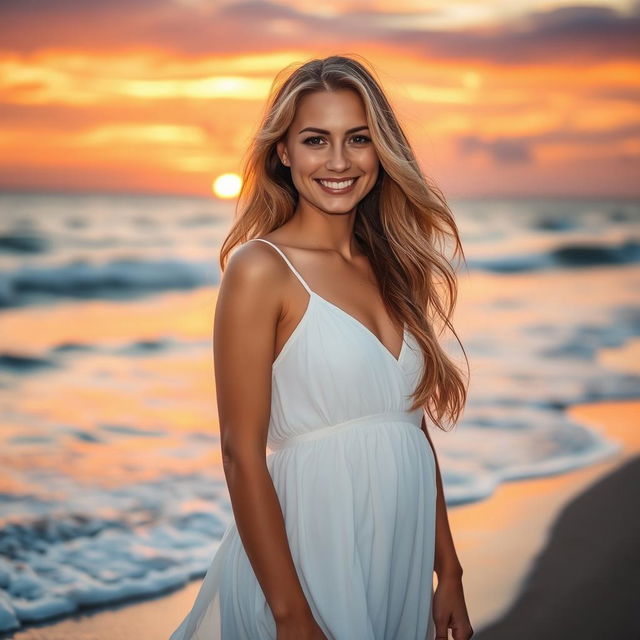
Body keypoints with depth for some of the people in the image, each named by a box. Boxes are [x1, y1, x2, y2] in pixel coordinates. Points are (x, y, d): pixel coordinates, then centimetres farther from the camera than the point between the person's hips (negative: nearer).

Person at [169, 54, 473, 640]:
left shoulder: (392, 268, 7)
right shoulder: (262, 267, -10)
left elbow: (416, 429, 10)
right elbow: (242, 454, -13)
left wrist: (449, 574, 8)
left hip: (407, 550, 6)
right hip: (315, 542, -6)